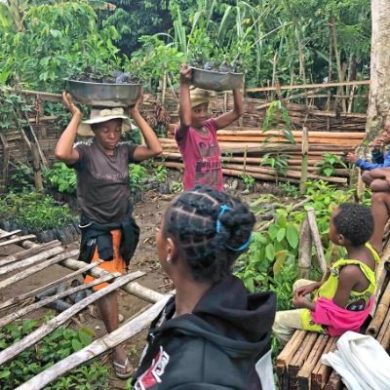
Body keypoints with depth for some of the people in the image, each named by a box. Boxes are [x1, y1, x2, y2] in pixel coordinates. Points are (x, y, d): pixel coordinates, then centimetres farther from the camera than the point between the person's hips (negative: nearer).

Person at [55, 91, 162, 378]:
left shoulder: (124, 151, -2)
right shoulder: (85, 153, -16)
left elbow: (156, 149, -13)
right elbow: (61, 153, -37)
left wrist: (136, 114, -14)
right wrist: (76, 116, -27)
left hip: (124, 226, 5)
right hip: (97, 230, -5)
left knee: (115, 280, 22)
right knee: (106, 285, -2)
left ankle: (107, 312, 48)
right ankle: (117, 347, 8)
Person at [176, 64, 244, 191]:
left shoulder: (210, 127, 4)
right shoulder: (184, 133, -12)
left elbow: (238, 112, 1)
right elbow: (185, 120, -37)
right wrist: (184, 84, -38)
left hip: (217, 191, 6)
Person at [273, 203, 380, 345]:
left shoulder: (350, 271, -40)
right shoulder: (365, 249, -15)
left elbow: (336, 311, -25)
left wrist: (305, 303, -12)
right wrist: (315, 285, 1)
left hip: (337, 319, -8)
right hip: (349, 303, 8)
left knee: (277, 320, 1)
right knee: (299, 284, 24)